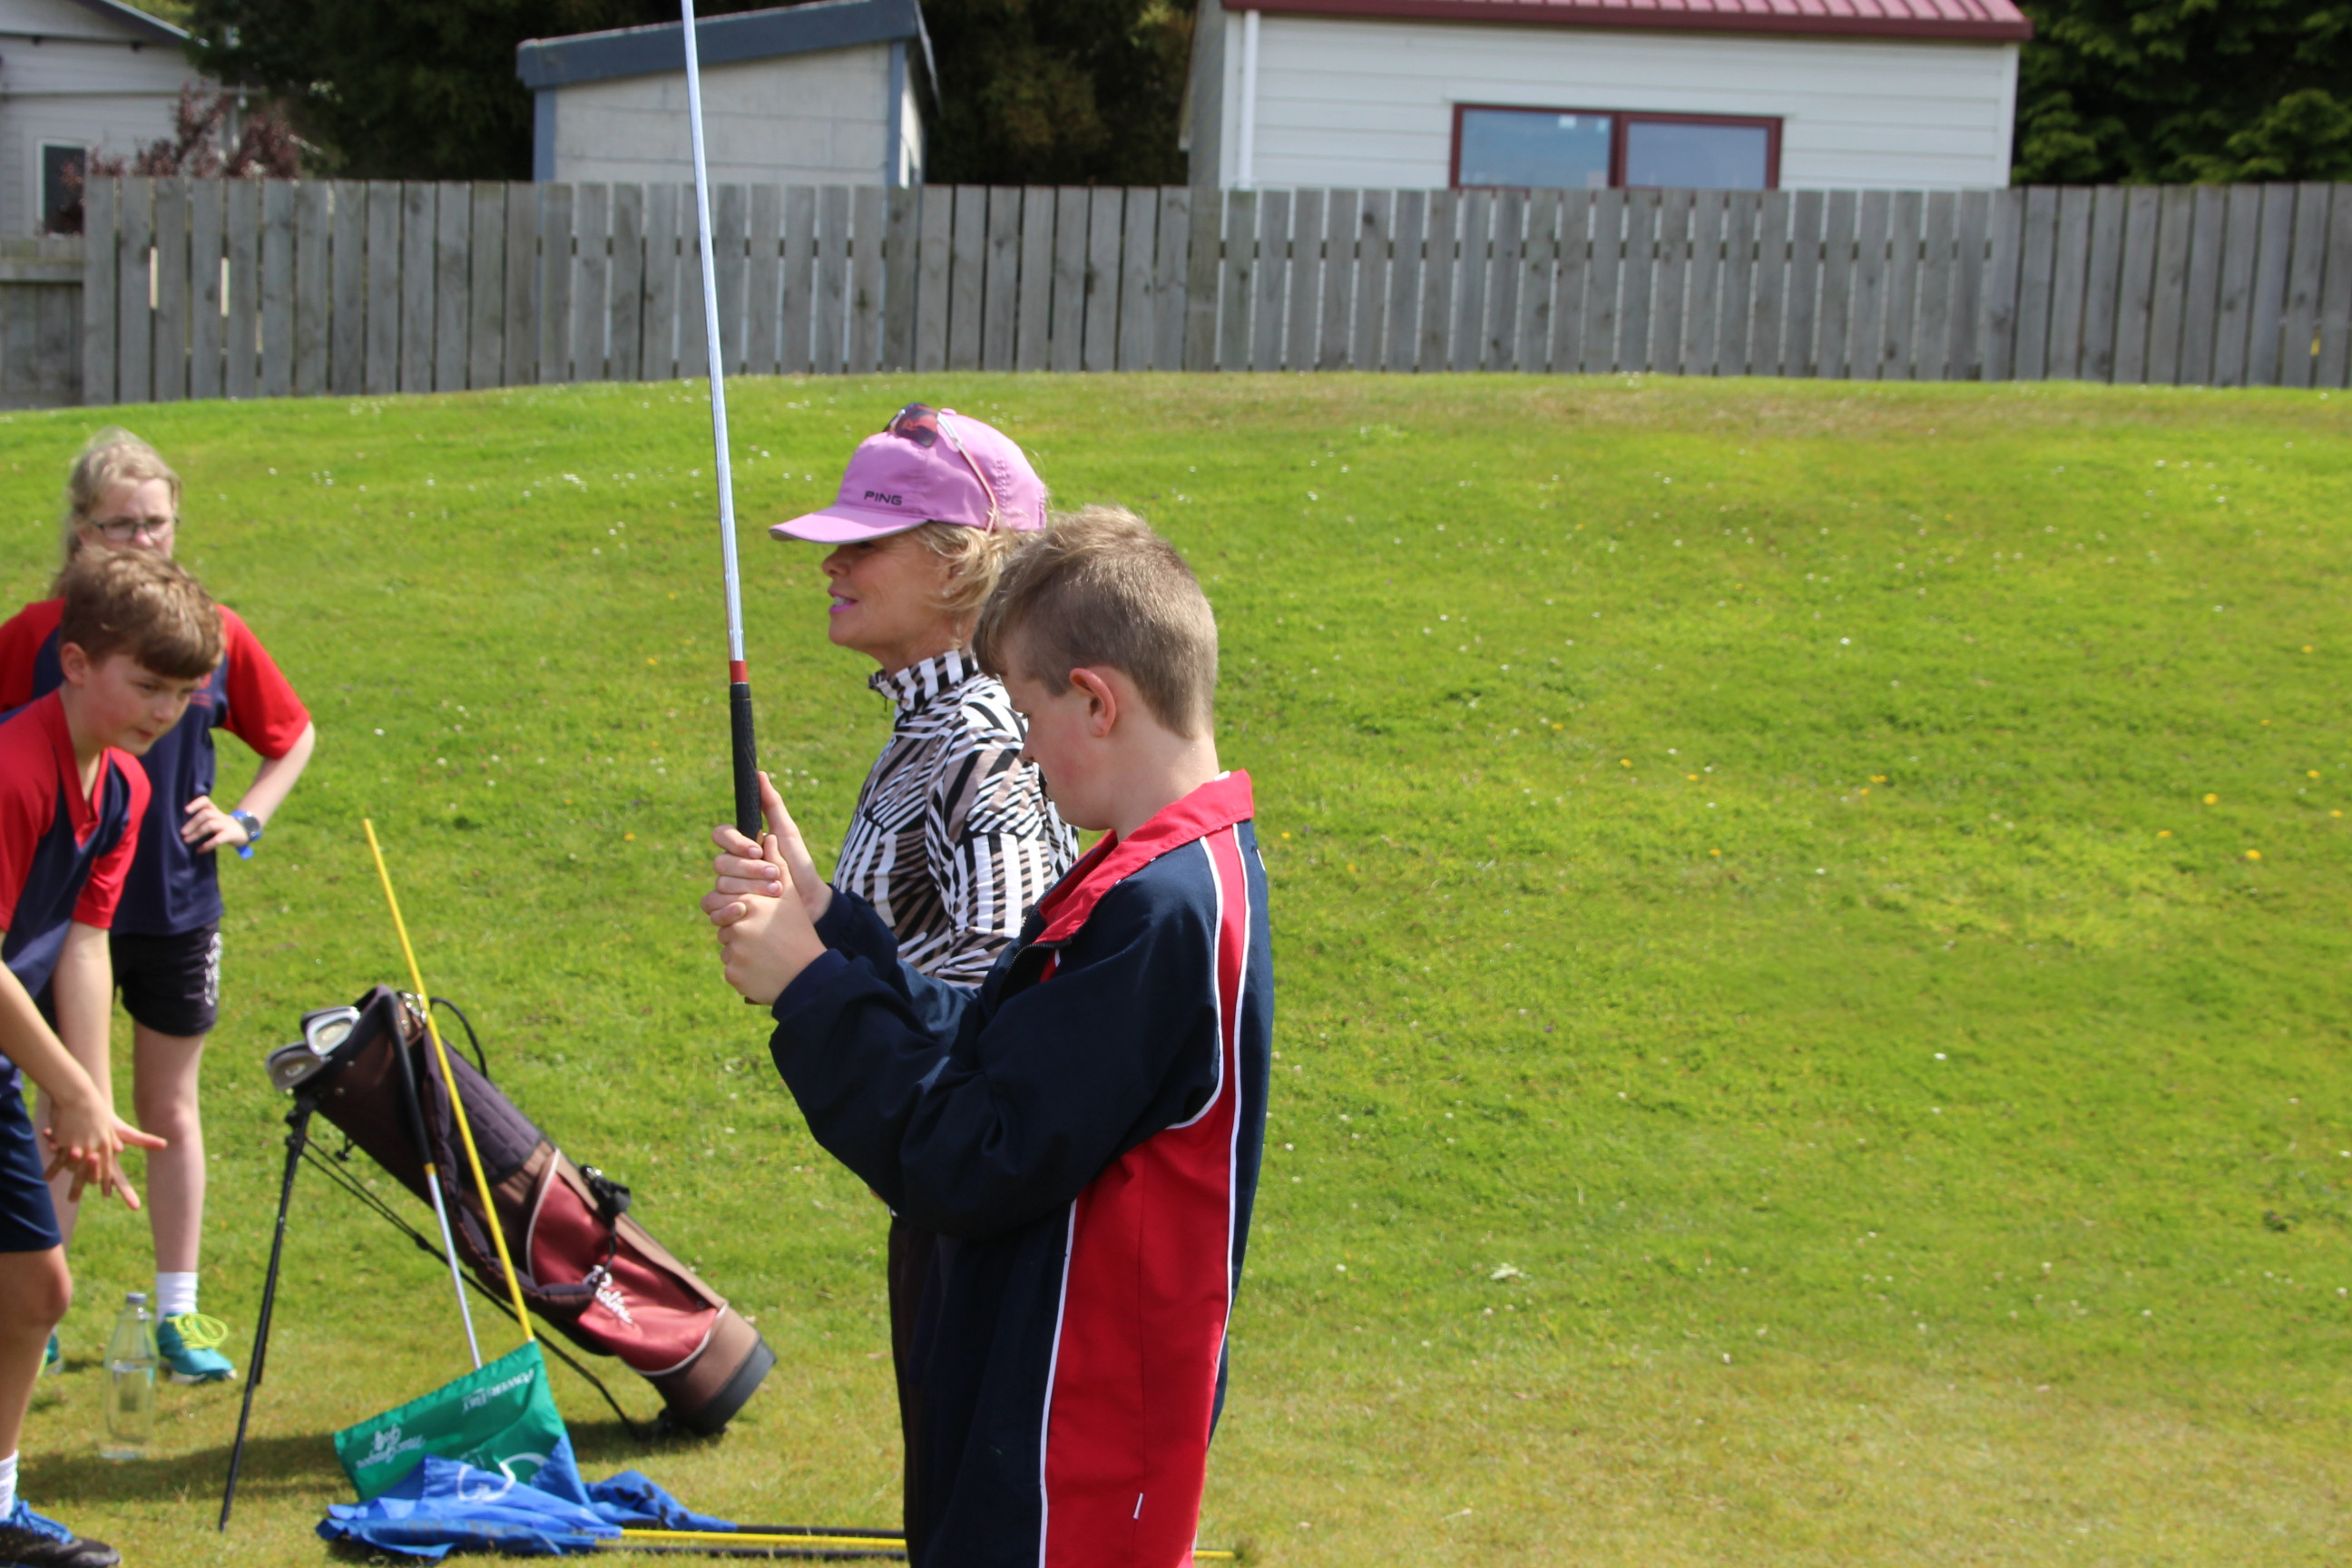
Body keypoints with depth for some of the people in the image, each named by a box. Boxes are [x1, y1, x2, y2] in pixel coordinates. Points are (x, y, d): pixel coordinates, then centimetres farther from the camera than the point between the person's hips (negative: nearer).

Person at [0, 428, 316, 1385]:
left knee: (169, 1109, 11)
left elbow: (293, 736, 12)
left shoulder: (215, 634, -2)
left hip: (177, 907, 2)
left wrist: (246, 820, 1)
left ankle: (179, 1313, 21)